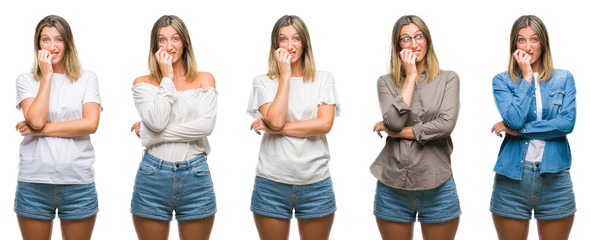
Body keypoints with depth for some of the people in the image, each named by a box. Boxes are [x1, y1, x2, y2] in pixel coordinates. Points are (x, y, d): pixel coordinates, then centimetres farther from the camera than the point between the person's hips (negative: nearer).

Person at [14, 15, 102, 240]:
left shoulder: (87, 78, 6)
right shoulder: (26, 80, 6)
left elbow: (91, 124, -7)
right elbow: (36, 120, -11)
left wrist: (42, 130, -9)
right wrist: (47, 76, -6)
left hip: (78, 182, 0)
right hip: (34, 182, 0)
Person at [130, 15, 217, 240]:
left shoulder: (204, 80, 6)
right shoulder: (143, 83, 5)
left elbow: (206, 125, -9)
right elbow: (156, 121, -12)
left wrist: (153, 134, -9)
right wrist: (167, 78, -5)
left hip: (195, 178, 0)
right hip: (153, 177, 0)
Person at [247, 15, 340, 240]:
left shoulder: (323, 79, 6)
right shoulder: (263, 82, 4)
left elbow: (325, 124, -7)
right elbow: (275, 120, -12)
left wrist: (275, 129, -10)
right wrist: (286, 75, -7)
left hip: (316, 183, 1)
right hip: (272, 183, -1)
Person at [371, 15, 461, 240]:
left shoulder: (448, 79, 3)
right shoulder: (386, 82, 6)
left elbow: (446, 124, -12)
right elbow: (394, 121, -12)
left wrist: (398, 132, -8)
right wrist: (410, 77, -7)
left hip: (437, 186, -1)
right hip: (393, 185, 1)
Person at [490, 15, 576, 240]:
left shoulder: (564, 79, 8)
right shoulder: (502, 81, 4)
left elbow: (567, 122, -7)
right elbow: (514, 119, -13)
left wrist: (519, 129, -10)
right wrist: (527, 78, -6)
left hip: (555, 178, 1)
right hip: (512, 178, -1)